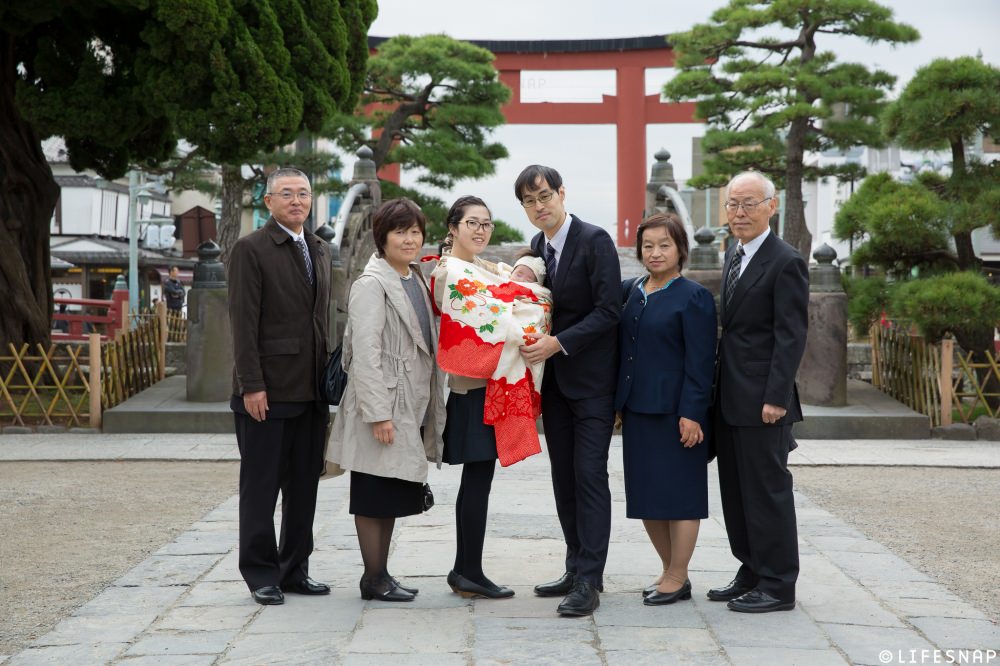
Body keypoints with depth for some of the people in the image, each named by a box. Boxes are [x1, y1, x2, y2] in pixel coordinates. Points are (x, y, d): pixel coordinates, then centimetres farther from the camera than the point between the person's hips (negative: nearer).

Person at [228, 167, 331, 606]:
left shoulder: (319, 250, 15)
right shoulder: (250, 250, -6)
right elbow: (243, 322, -11)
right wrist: (251, 385, -17)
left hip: (311, 390, 7)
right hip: (268, 391, -7)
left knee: (304, 487, 11)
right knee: (260, 487, 2)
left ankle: (294, 570, 21)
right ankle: (261, 575, 11)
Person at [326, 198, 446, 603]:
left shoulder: (417, 281, 14)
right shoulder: (372, 284, -12)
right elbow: (365, 352, -18)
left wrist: (428, 406, 16)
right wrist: (378, 413, -22)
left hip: (411, 406, 9)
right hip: (384, 407, -9)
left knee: (392, 494, 14)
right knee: (374, 496, 0)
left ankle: (382, 574, 22)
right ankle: (374, 579, 8)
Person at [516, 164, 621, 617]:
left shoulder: (595, 240, -12)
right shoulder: (536, 248, 10)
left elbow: (608, 309, -18)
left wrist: (559, 342, -22)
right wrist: (535, 341, -2)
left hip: (591, 379, -8)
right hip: (554, 379, 8)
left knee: (589, 476, -8)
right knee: (564, 477, 11)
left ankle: (588, 581, -7)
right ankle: (577, 568, 20)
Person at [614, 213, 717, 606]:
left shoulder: (694, 297, -7)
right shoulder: (630, 291, 11)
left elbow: (700, 362, -11)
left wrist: (692, 413, -16)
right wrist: (620, 403, 8)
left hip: (675, 411, -7)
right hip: (637, 410, 7)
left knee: (678, 494, 1)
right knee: (646, 495, 11)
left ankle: (677, 579, 11)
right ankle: (669, 571, 24)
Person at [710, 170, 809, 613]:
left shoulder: (785, 262, -12)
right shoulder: (734, 254, 14)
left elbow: (791, 336, -16)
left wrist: (776, 397, -20)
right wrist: (719, 386, 14)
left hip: (761, 399, -9)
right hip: (730, 397, 9)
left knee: (767, 490, -2)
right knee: (736, 491, 14)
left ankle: (778, 586, 8)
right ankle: (751, 574, 25)